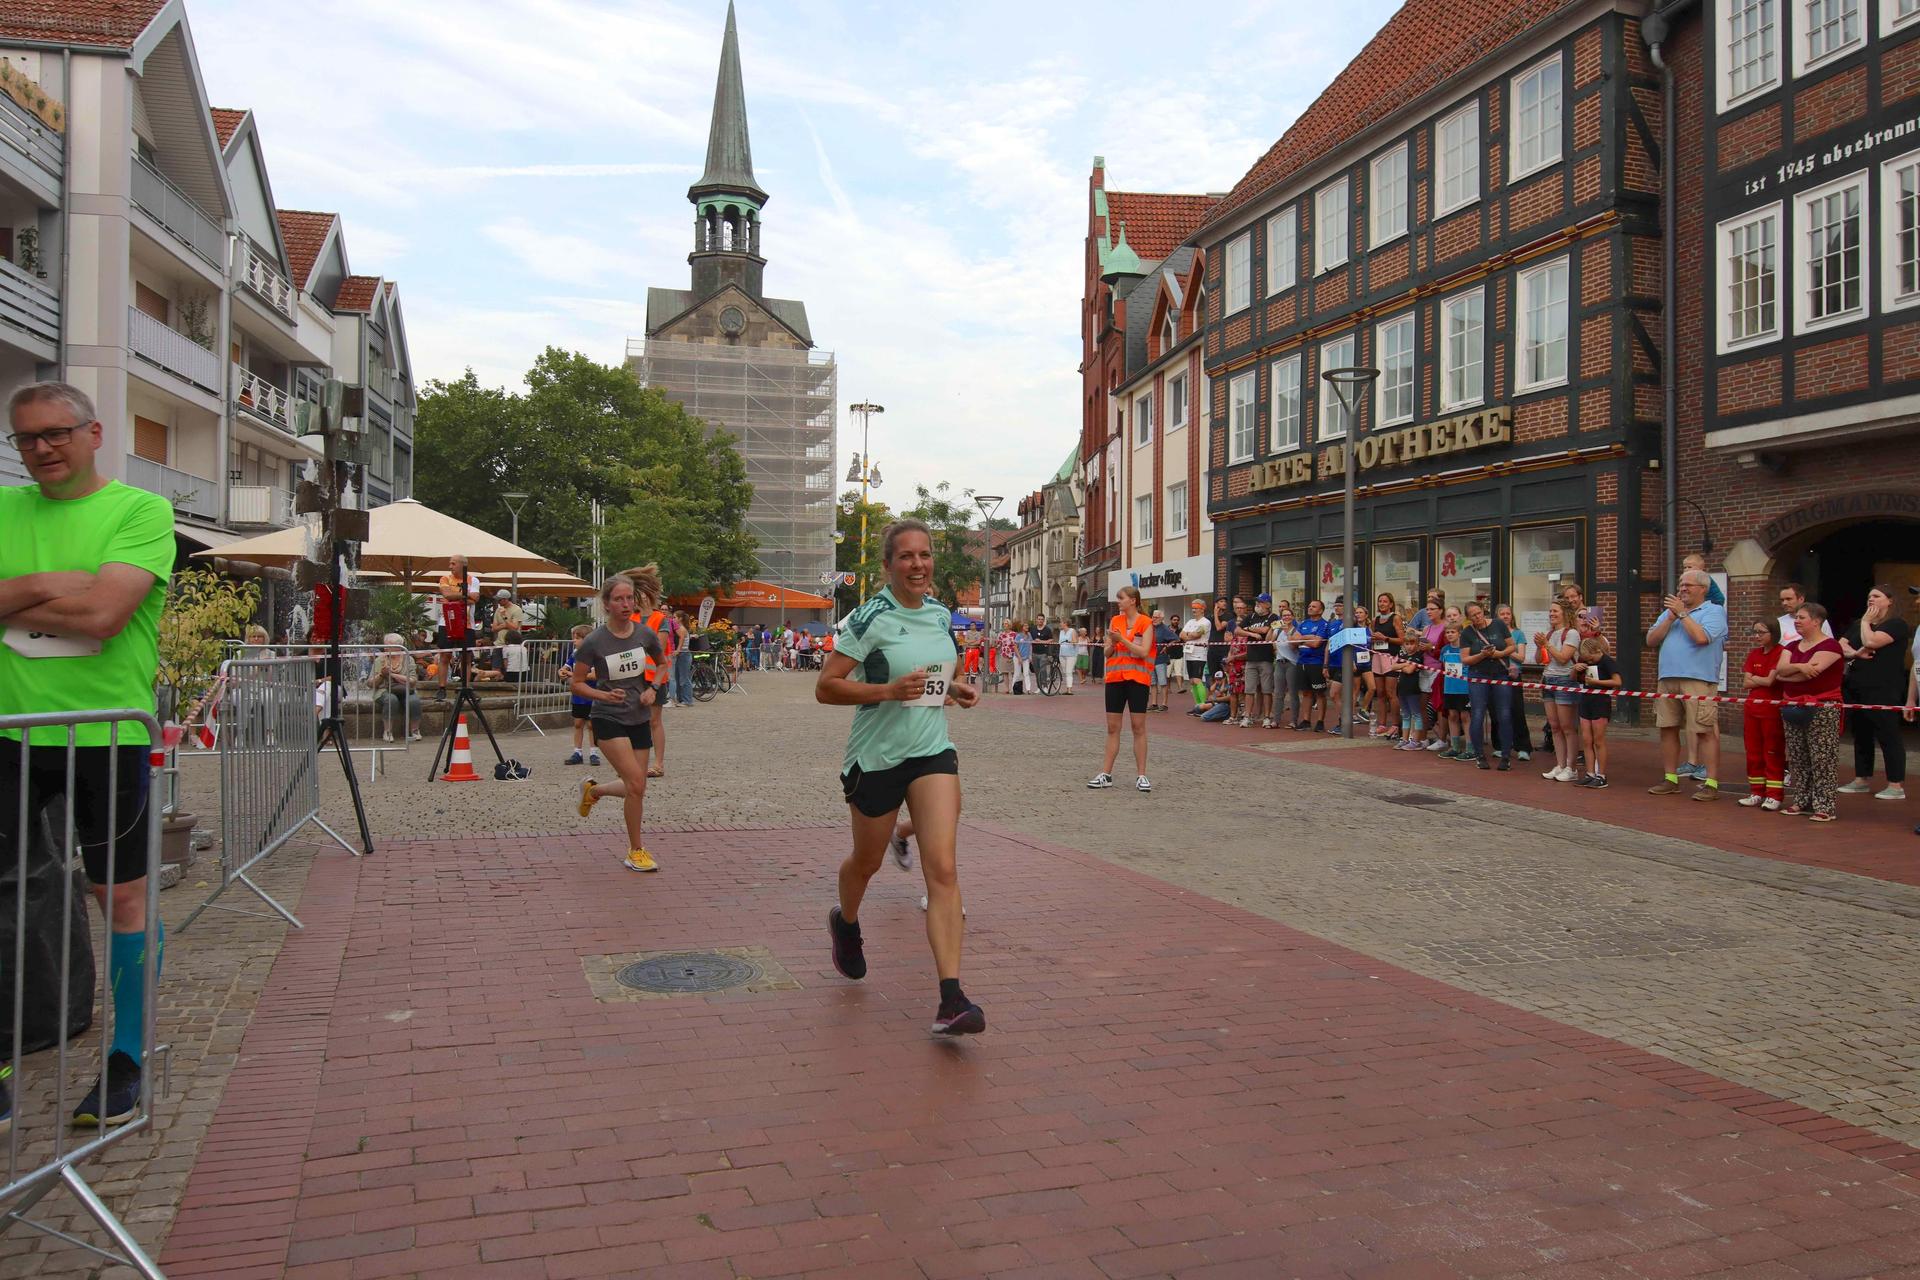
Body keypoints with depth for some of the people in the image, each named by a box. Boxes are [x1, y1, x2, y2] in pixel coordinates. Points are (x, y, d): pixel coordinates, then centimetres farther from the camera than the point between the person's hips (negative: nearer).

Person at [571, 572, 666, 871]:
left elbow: (662, 664, 16)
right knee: (636, 783, -17)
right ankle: (636, 852, -1)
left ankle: (592, 790, 39)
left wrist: (652, 688, -2)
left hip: (640, 719, 5)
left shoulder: (645, 633, -3)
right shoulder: (593, 641, -13)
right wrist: (604, 695, -23)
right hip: (608, 719, -5)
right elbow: (577, 684, -6)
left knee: (636, 789, 8)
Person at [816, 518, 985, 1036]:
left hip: (933, 751, 3)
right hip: (876, 755, -3)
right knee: (867, 861, 17)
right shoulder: (869, 618, -11)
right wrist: (890, 689, -25)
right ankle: (846, 922, 54)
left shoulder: (941, 615, 7)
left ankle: (951, 1000, -16)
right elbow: (825, 687, -14)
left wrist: (956, 691, 3)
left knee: (943, 869, -12)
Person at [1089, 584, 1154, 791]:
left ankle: (1141, 776, 5)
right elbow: (1107, 652, 11)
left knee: (1138, 727, -1)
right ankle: (1106, 774, 10)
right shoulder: (1115, 621, 10)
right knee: (1112, 728, 6)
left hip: (1137, 679, -4)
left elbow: (1143, 652, -14)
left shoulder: (1145, 623, -4)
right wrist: (1112, 642, -10)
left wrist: (1121, 639, -17)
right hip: (1115, 678, 4)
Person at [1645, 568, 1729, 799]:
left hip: (1698, 680, -6)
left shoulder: (1714, 611, 0)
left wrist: (1682, 613, -7)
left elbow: (1701, 637, -18)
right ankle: (1670, 780, 17)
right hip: (1667, 678, 7)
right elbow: (1651, 640, 9)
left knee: (1705, 731, -7)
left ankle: (1711, 783, -5)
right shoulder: (1668, 612, 19)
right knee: (1667, 729, 8)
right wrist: (1671, 618, -1)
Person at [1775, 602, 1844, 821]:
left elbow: (1812, 671, -18)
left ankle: (1824, 806, -5)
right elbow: (1780, 670, 2)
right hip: (1792, 708, 7)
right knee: (1796, 759, 9)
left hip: (1821, 709, -7)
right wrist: (1799, 667, -17)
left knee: (1821, 760, -7)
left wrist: (1786, 675, -3)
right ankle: (1800, 801, 16)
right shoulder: (1792, 646, 16)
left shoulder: (1829, 645, -7)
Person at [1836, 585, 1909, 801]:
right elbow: (1840, 646, 8)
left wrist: (1866, 621, -5)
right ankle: (1862, 780, 21)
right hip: (1857, 690, 8)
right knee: (1861, 735, 12)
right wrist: (1855, 653, -12)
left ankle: (1896, 785, -3)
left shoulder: (1897, 624, -6)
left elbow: (1871, 641, -21)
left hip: (1883, 692, -8)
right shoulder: (1858, 625, 20)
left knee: (1888, 735, -5)